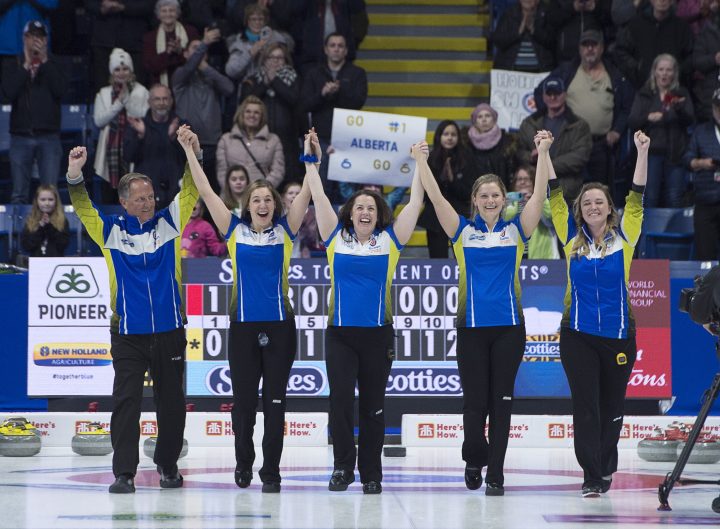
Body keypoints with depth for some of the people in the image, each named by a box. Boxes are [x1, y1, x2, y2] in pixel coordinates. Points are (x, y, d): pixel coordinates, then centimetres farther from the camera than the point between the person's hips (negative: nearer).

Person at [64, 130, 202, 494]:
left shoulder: (168, 222, 6)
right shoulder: (111, 231, 4)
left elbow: (190, 192, 2)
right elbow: (83, 208, -2)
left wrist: (194, 156, -14)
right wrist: (74, 175, -18)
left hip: (169, 332, 1)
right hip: (128, 335, -1)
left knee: (171, 403, 9)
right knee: (126, 402, -6)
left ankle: (168, 464, 24)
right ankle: (124, 472, -6)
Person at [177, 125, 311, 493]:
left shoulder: (284, 230, 5)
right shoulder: (235, 230, 5)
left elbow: (305, 194, -3)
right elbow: (206, 192, 3)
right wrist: (189, 152, 1)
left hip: (279, 327, 0)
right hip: (243, 326, 1)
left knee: (275, 402, 1)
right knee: (243, 401, 6)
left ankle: (271, 471, 6)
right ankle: (243, 464, 24)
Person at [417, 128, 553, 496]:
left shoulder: (515, 230, 7)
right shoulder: (463, 231, 6)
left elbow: (539, 194, -2)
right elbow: (436, 197, 0)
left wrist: (543, 153, -9)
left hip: (509, 327, 0)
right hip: (472, 327, 0)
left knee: (501, 401, 1)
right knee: (474, 400, 1)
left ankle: (495, 475, 7)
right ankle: (474, 459, 26)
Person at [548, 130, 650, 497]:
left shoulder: (623, 237, 3)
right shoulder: (572, 239, 5)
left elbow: (636, 199, -3)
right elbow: (555, 199, 4)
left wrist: (642, 153, -9)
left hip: (618, 335, 0)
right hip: (578, 335, 0)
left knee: (611, 406, 8)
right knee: (585, 406, -4)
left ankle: (606, 468, 24)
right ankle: (591, 477, -4)